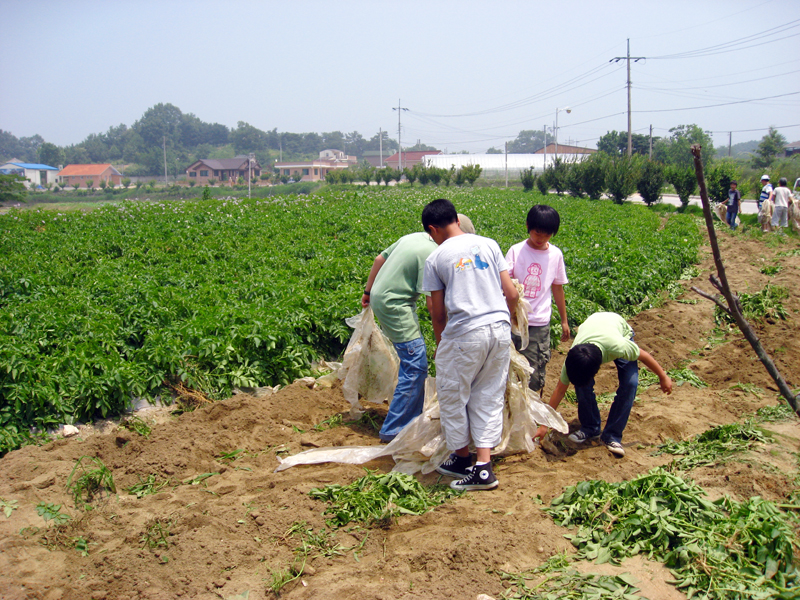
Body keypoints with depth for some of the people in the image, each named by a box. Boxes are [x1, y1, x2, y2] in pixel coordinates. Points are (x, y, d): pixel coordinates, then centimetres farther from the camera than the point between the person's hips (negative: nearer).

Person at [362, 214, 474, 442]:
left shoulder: (414, 237, 10)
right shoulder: (432, 254, -19)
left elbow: (380, 259, 19)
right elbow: (433, 302, -22)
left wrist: (368, 290, 30)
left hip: (380, 297, 11)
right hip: (393, 305, -11)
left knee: (412, 362, 17)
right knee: (415, 366, -8)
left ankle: (413, 419, 27)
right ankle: (393, 430, -3)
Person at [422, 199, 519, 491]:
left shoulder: (435, 258, 1)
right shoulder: (489, 244, 9)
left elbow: (438, 313, 4)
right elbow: (512, 294, 7)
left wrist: (440, 344, 19)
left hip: (464, 334, -4)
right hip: (500, 329, 4)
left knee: (452, 395, 15)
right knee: (489, 397, 14)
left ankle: (462, 458, 29)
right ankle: (483, 467, 10)